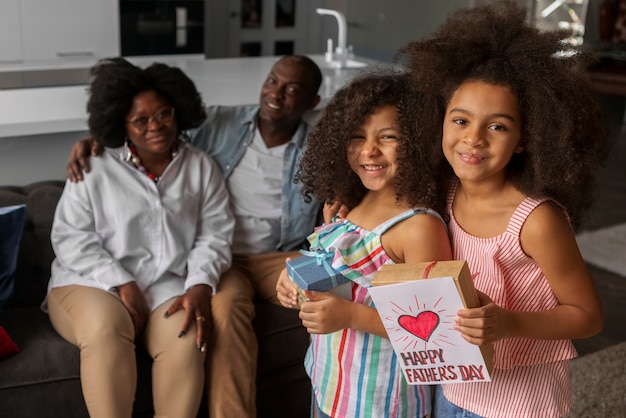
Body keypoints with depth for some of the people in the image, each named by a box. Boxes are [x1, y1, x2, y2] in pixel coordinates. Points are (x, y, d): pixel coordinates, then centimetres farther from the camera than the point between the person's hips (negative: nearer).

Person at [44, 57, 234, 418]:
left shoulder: (201, 167, 9)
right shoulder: (94, 168, 2)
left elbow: (216, 233, 3)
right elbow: (70, 237, -3)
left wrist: (200, 286, -16)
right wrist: (121, 284, -15)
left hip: (168, 285, 2)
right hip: (93, 282, -1)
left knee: (185, 339, -30)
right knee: (105, 330, -35)